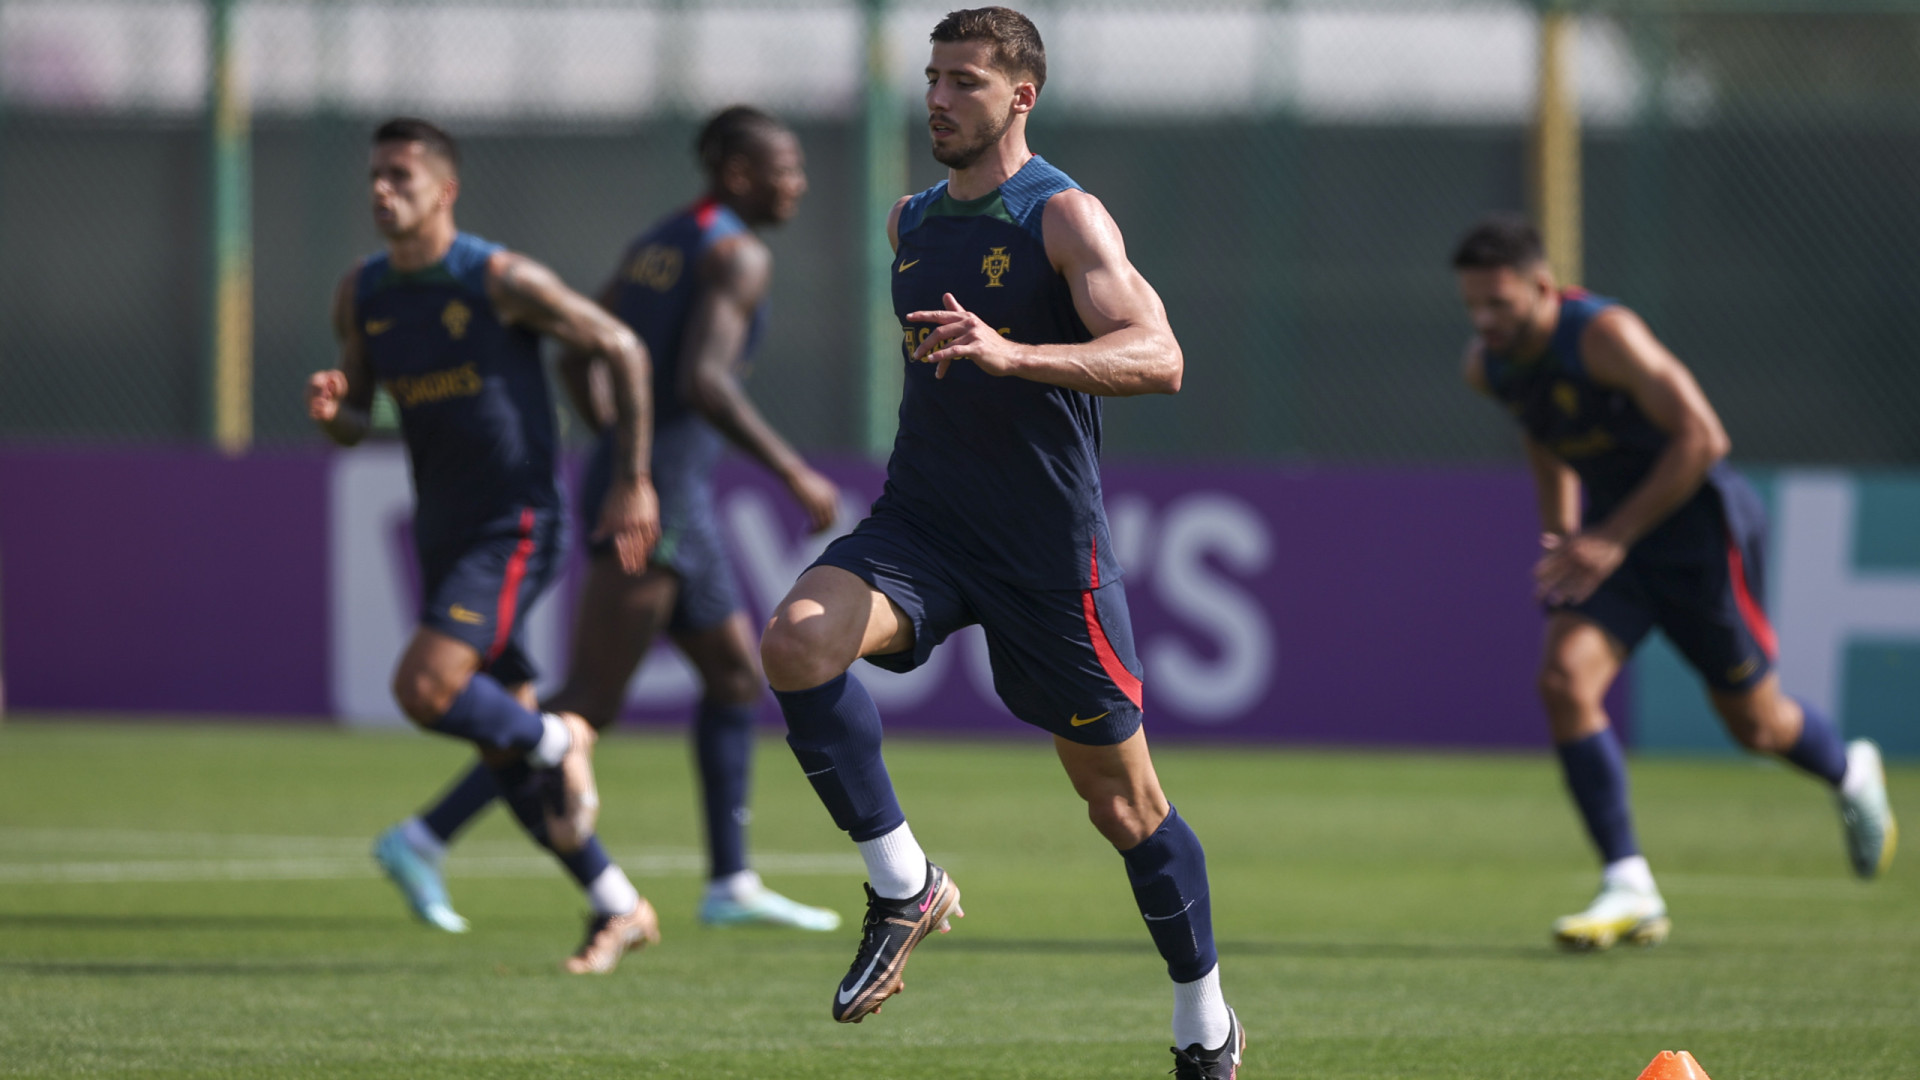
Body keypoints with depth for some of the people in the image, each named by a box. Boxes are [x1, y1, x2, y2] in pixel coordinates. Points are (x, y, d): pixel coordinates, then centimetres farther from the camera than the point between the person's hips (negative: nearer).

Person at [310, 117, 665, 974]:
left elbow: (621, 348, -6)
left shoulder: (502, 280, -13)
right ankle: (620, 911, 18)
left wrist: (634, 482, -6)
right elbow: (353, 424, 12)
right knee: (500, 749, 7)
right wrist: (330, 409, -13)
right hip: (443, 537, 7)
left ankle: (557, 741, 4)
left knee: (424, 687, -24)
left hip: (514, 528, -7)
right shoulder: (362, 294, 5)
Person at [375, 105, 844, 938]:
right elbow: (703, 379, -23)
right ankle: (427, 836, -15)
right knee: (591, 702, -11)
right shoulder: (738, 255, -10)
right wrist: (794, 474, -18)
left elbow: (577, 358, 19)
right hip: (665, 492, -10)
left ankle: (730, 883, 15)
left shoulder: (655, 244, 16)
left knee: (736, 674, 15)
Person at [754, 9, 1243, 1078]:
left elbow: (1158, 358, -25)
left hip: (1049, 545, -5)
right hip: (920, 522, 5)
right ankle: (905, 886, -13)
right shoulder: (911, 221, 11)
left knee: (1121, 797, 5)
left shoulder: (1064, 216, -10)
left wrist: (1009, 355, -36)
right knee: (796, 641, -26)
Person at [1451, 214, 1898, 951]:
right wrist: (1559, 533, 13)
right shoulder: (1488, 367, -4)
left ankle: (1851, 775, 45)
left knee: (1754, 723, 9)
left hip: (1699, 526, -6)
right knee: (1565, 680, -18)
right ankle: (1629, 891, -15)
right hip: (1608, 539, 6)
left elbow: (1700, 437, -29)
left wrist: (1614, 538, -28)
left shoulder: (1604, 336, -28)